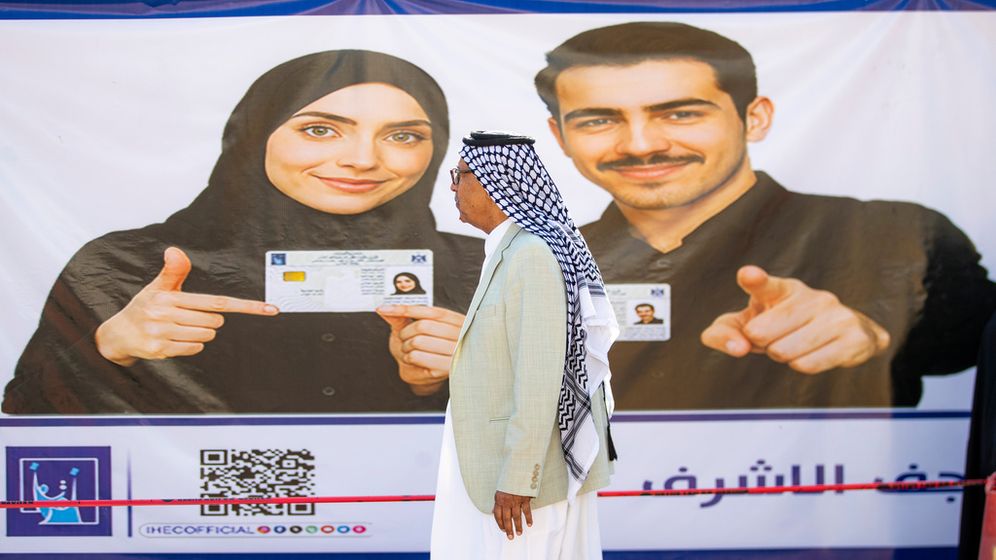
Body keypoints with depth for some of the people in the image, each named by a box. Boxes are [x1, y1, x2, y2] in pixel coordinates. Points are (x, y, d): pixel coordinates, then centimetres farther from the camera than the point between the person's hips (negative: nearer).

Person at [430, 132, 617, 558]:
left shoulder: (531, 255, -20)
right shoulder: (511, 252, 10)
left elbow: (540, 377, -24)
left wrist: (516, 480, -22)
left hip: (528, 466, -10)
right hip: (504, 457, 10)